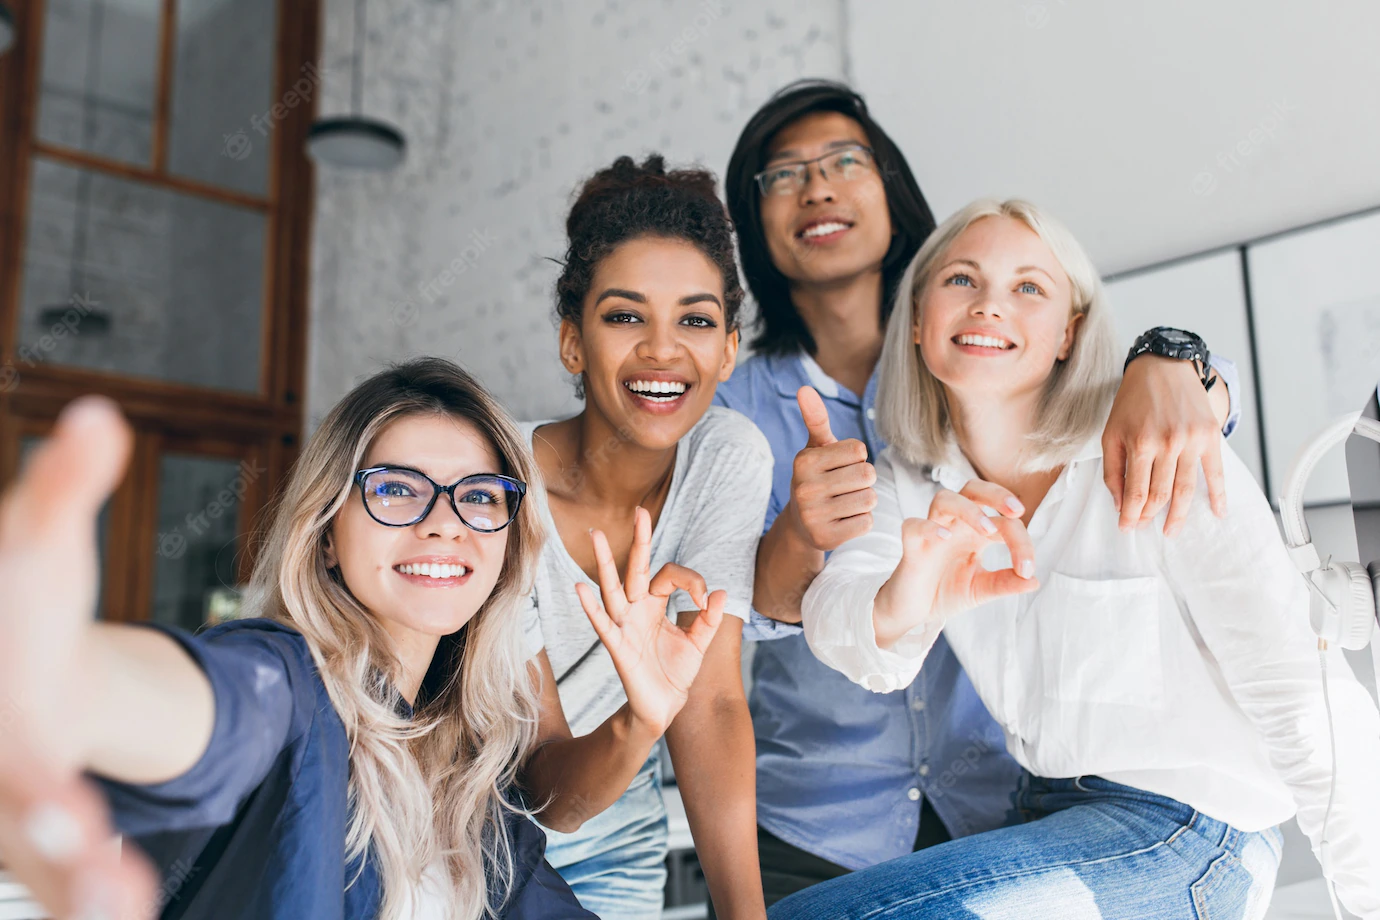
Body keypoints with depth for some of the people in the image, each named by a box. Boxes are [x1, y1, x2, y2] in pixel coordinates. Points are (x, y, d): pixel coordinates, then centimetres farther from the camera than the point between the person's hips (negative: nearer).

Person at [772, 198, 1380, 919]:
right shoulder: (906, 484, -1)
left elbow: (1304, 701, -15)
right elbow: (832, 616, -20)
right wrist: (895, 610, -42)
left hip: (1186, 831, -5)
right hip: (1048, 816, 5)